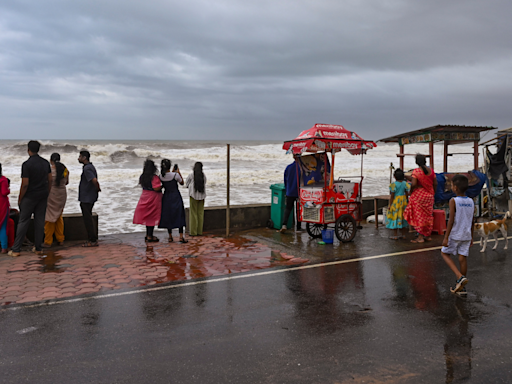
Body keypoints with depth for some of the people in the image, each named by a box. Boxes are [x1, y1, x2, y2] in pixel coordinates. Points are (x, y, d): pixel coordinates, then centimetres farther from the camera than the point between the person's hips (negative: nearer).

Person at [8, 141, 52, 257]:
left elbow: (25, 184, -16)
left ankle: (16, 249, 6)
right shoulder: (46, 163, 3)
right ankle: (38, 248, 14)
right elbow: (50, 180, 7)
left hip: (30, 196, -5)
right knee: (40, 221, 9)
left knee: (23, 222, 2)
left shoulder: (27, 164, -16)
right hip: (43, 196, 5)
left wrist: (20, 199, -5)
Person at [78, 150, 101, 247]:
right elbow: (94, 180, 22)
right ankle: (92, 239, 22)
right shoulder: (90, 166, 14)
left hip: (87, 198, -10)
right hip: (88, 198, 10)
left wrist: (98, 189, -15)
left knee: (88, 219, -4)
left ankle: (93, 241, 1)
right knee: (88, 218, 16)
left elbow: (94, 180, -30)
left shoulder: (87, 168, -18)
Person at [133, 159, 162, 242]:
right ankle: (150, 237, 6)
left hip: (145, 197, 7)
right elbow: (156, 188, -25)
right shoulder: (154, 177, -19)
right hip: (153, 198, -7)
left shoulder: (142, 177, 4)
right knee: (152, 217, 1)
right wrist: (162, 186, -6)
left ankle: (148, 235, 25)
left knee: (147, 217, 16)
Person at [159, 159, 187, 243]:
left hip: (166, 197, 3)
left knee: (167, 216, 12)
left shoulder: (161, 177, -6)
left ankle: (170, 236, 15)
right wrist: (178, 172, 4)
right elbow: (182, 183, 1)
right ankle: (181, 236, 2)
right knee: (179, 215, 5)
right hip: (176, 196, -3)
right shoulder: (175, 175, -17)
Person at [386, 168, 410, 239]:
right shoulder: (405, 183, -1)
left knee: (395, 217, 1)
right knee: (401, 216, 14)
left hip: (395, 201, -5)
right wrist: (406, 201, 17)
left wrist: (390, 204, -10)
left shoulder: (394, 184, -16)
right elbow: (407, 193, 4)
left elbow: (392, 195, -15)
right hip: (403, 201, 5)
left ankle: (395, 235, 2)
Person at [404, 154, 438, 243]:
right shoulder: (431, 170, 2)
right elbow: (435, 183, 6)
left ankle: (420, 237, 1)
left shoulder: (416, 171, -14)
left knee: (419, 216, 1)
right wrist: (433, 193, 17)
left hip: (419, 195, -6)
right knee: (428, 215, 15)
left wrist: (411, 192, -4)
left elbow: (413, 184, -22)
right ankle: (428, 235, 22)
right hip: (429, 196, 6)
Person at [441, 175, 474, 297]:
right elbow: (472, 222, 10)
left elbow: (451, 221, -16)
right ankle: (461, 287, 14)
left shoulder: (453, 201, -13)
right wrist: (471, 237, 19)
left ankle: (460, 277, -6)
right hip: (466, 236, 5)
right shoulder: (471, 202, 5)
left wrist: (446, 237, -11)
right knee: (463, 258, 8)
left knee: (445, 253, 12)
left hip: (455, 235, -5)